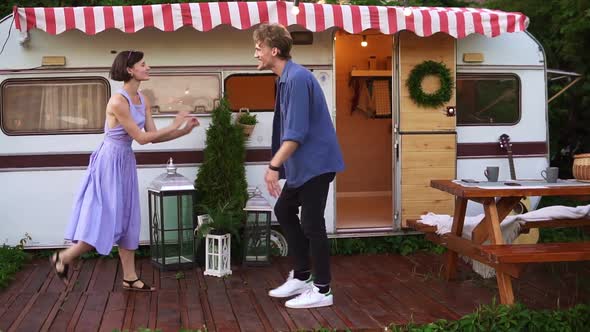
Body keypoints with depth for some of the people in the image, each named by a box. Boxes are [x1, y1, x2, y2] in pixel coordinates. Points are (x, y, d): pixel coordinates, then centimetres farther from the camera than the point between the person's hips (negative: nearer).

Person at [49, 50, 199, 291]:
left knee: (127, 220, 11)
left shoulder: (143, 101, 5)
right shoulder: (118, 102, -22)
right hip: (110, 162, -9)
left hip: (126, 162, 9)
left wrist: (184, 131, -4)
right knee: (107, 220, -5)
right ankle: (63, 258, 17)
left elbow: (152, 137, 6)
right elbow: (142, 138, -20)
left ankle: (130, 277, 18)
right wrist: (173, 126, -14)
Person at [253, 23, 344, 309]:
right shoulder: (285, 78, 11)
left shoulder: (297, 78, -20)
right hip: (301, 163, 10)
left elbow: (296, 132, -25)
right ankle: (302, 276, 26)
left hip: (316, 162, -10)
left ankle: (322, 290, 8)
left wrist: (274, 165, -25)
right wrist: (280, 164, 20)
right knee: (284, 211, 17)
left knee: (311, 223, -4)